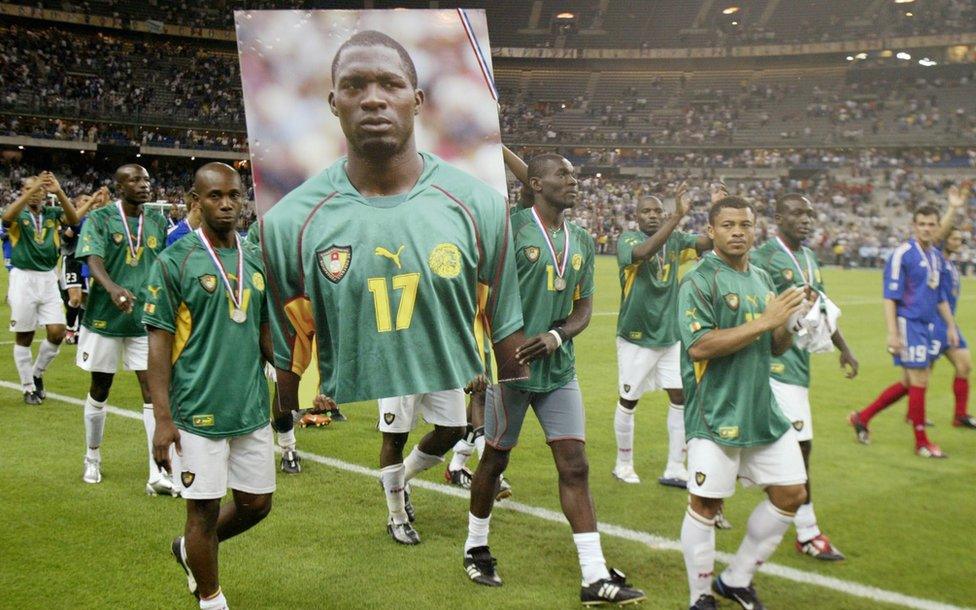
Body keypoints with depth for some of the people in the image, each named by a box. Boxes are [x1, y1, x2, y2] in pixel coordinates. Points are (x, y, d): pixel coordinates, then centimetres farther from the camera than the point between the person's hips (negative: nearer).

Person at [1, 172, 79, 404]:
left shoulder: (52, 214, 6)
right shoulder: (19, 215, -2)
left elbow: (73, 219, -15)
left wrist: (58, 192, -30)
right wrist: (32, 189, -35)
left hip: (48, 279, 3)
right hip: (23, 278, -3)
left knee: (57, 332, -2)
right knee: (24, 336, 5)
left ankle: (37, 373, 23)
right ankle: (29, 388, 17)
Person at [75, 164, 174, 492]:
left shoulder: (157, 221, 7)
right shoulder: (99, 219, -7)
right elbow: (93, 260, -22)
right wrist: (112, 288, -41)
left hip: (146, 318, 3)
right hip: (105, 317, -3)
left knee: (154, 391, -4)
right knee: (100, 389, 12)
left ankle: (157, 474, -1)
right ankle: (92, 458, 33)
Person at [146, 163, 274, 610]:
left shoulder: (257, 261, 8)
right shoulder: (174, 263, -8)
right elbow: (159, 343, -8)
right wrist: (162, 419, -13)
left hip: (252, 408, 5)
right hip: (198, 413, -5)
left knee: (256, 503, 13)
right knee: (204, 508, 4)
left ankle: (191, 550, 39)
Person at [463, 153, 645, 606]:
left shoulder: (582, 242, 10)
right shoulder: (510, 230, -10)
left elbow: (583, 308, 12)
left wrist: (556, 336, -8)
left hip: (559, 370, 5)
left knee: (575, 467, 1)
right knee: (495, 460, 10)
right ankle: (475, 549, 31)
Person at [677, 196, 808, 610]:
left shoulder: (762, 279, 13)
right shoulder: (698, 282, -10)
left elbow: (776, 347, 18)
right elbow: (700, 346, -23)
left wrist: (790, 322, -4)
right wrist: (765, 321, -22)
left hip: (764, 410, 8)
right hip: (715, 415, -7)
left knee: (791, 492, 9)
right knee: (706, 504, -1)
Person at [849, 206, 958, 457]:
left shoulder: (937, 257, 12)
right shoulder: (902, 254, -11)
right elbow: (890, 297, -14)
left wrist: (950, 326, 19)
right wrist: (893, 334, -20)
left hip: (928, 327, 8)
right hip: (908, 323, -8)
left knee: (908, 383, 11)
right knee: (919, 382, -2)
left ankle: (862, 417, 23)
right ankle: (921, 442, 11)